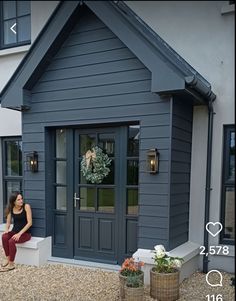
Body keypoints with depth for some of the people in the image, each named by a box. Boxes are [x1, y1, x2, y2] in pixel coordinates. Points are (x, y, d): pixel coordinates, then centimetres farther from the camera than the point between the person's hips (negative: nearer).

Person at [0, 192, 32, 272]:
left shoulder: (26, 206, -12)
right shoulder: (11, 208, 2)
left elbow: (29, 223, -15)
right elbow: (8, 222, 10)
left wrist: (19, 234, -22)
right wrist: (6, 230, -11)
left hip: (25, 233, -4)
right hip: (14, 231, 4)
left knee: (11, 241, -30)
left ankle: (11, 264, -17)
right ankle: (7, 259, -14)